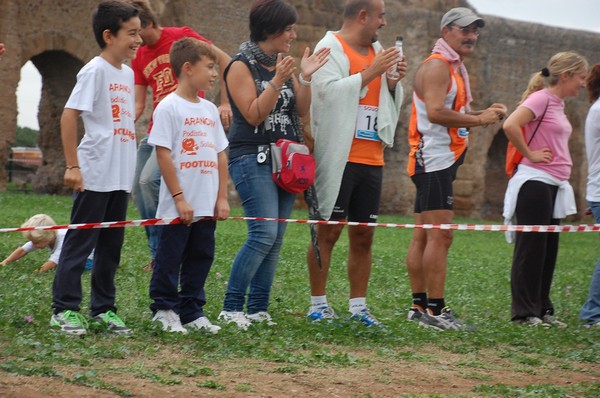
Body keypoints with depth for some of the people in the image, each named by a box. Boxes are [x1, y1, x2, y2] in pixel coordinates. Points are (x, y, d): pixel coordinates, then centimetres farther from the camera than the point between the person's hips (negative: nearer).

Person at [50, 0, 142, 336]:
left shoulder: (128, 73, 13)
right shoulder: (95, 70, -10)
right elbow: (69, 115, -15)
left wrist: (131, 168, 17)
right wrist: (73, 165, -18)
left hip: (121, 176, 8)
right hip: (95, 174, -8)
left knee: (111, 245, 11)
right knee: (81, 241, -2)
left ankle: (104, 308, 19)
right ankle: (65, 309, 3)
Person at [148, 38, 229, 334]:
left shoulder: (209, 109, 13)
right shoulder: (169, 107, -8)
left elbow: (220, 155, 14)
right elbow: (163, 154, -13)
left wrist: (222, 198, 8)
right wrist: (179, 198, -15)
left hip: (207, 206, 7)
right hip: (177, 206, -7)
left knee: (201, 257, 11)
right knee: (170, 258, 1)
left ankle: (192, 312, 20)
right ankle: (165, 310, 12)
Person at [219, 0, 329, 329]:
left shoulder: (284, 65, 13)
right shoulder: (242, 66, -6)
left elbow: (302, 111, 9)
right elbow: (253, 115, -12)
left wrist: (304, 78, -5)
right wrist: (277, 81, -22)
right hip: (252, 157, -7)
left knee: (275, 239, 3)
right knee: (264, 233, -17)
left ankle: (258, 309, 8)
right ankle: (231, 307, -9)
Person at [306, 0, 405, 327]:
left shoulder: (377, 51, 17)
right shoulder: (331, 48, -3)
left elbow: (387, 104, 24)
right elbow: (329, 91, -18)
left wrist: (393, 82, 4)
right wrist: (371, 72, -15)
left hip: (371, 160, 7)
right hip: (339, 158, -7)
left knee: (364, 235, 7)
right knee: (328, 230, -5)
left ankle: (358, 306, 11)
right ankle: (318, 304, 1)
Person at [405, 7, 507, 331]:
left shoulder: (454, 68, 21)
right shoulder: (437, 66, -11)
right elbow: (435, 112, -23)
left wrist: (483, 113, 7)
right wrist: (479, 119, -17)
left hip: (442, 161, 11)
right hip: (434, 159, -11)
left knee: (423, 237, 11)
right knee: (440, 234, -14)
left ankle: (419, 306, 15)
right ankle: (435, 310, -16)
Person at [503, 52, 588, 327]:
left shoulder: (557, 103, 15)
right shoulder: (541, 99, -13)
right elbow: (510, 125, -27)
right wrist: (529, 154, -18)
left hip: (554, 185, 9)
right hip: (536, 183, -9)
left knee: (548, 250, 11)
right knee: (531, 248, -3)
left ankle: (542, 309, 17)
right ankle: (524, 311, 2)